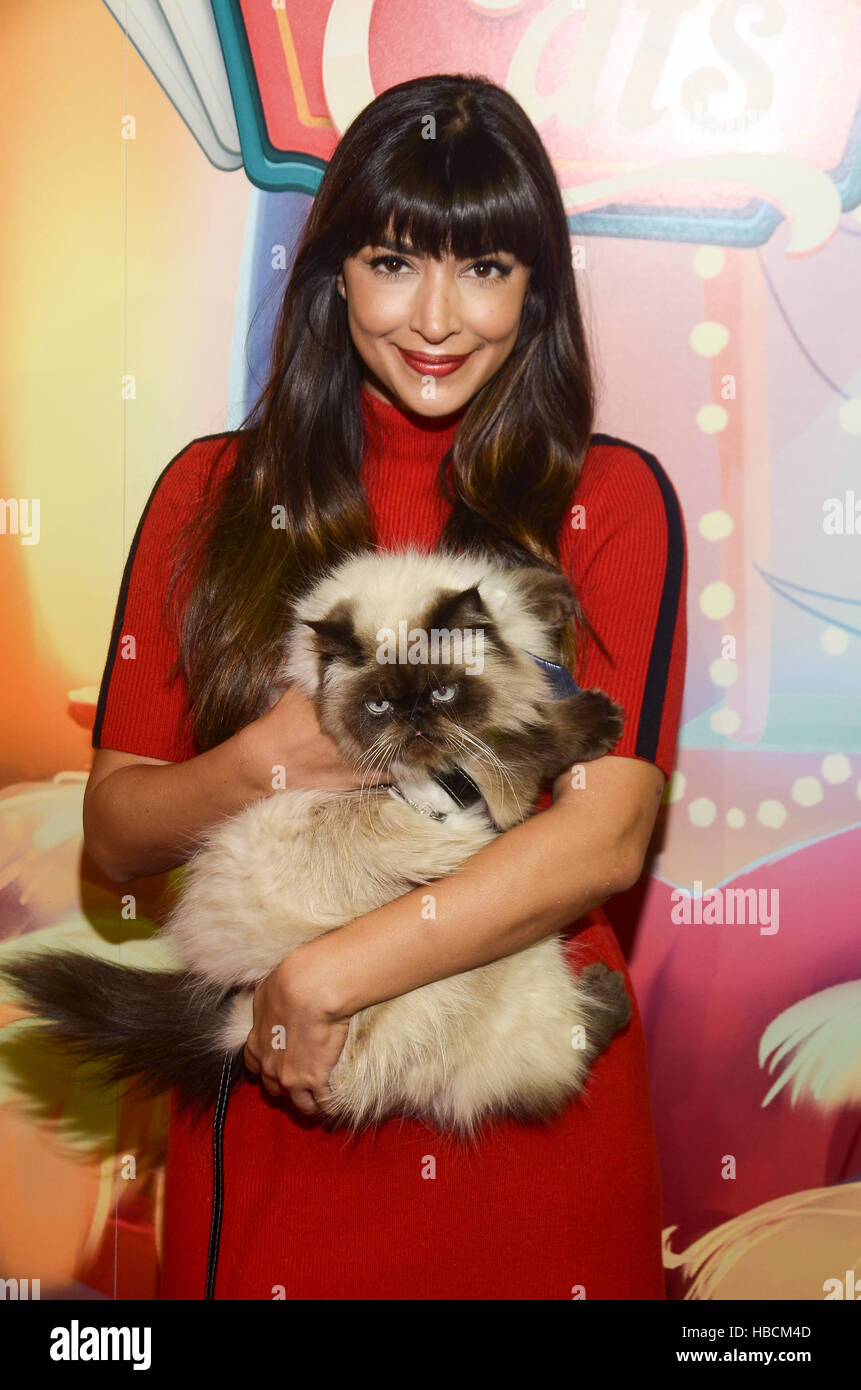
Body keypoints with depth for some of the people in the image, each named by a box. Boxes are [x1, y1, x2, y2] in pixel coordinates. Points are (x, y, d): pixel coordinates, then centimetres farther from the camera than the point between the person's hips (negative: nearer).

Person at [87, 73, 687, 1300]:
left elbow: (609, 836, -13)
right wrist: (268, 761, -18)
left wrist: (332, 973, -18)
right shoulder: (213, 492, 1)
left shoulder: (611, 499, -3)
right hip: (272, 1119, 1)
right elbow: (114, 835, 1)